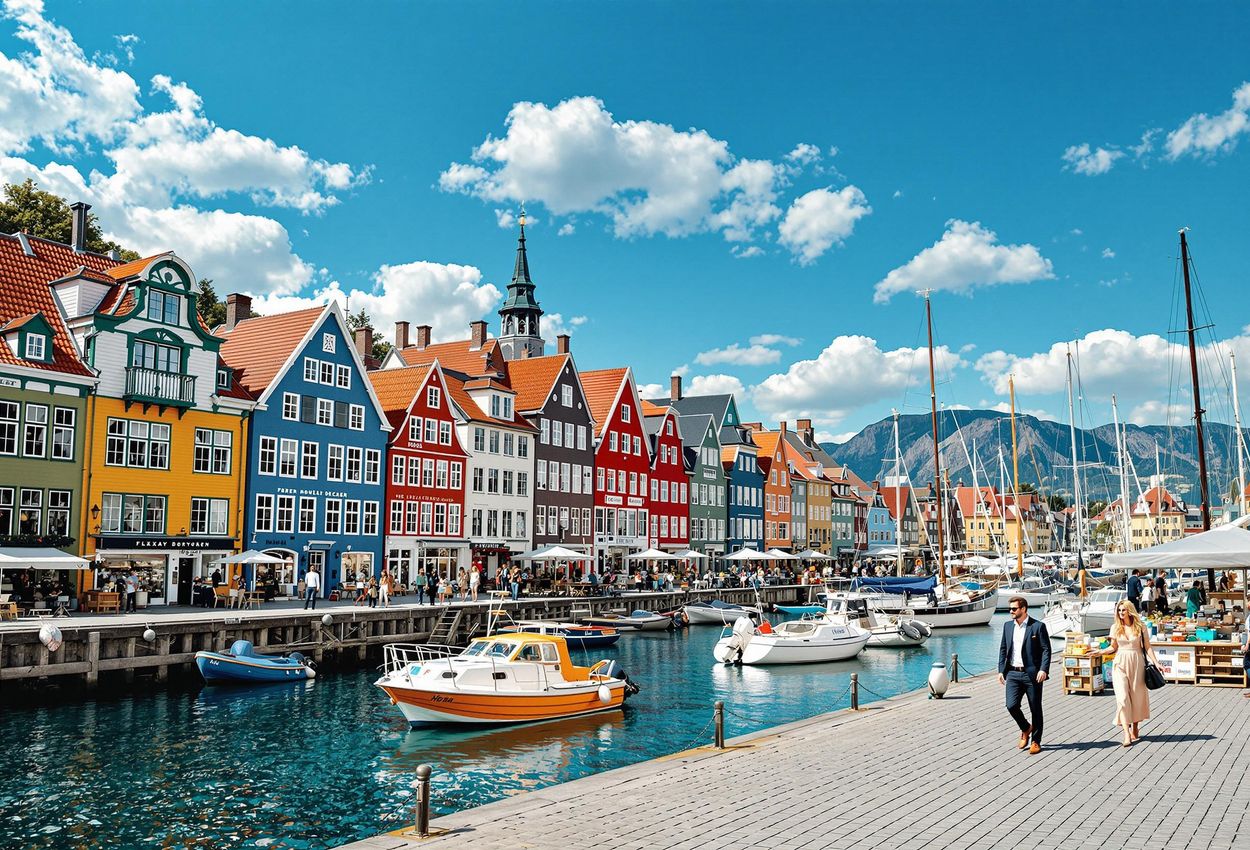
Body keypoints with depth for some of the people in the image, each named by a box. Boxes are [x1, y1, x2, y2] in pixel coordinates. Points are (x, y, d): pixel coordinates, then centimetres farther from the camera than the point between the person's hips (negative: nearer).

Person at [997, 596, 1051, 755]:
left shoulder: (1038, 626, -6)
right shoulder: (1007, 626, 10)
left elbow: (1046, 650, -7)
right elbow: (1003, 649, 15)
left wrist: (1044, 670, -19)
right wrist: (1001, 670, 8)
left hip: (1032, 674, -4)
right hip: (1013, 673, 4)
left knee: (1035, 709, 5)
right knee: (1011, 705, -6)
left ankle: (1036, 742, 19)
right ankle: (1025, 729, 22)